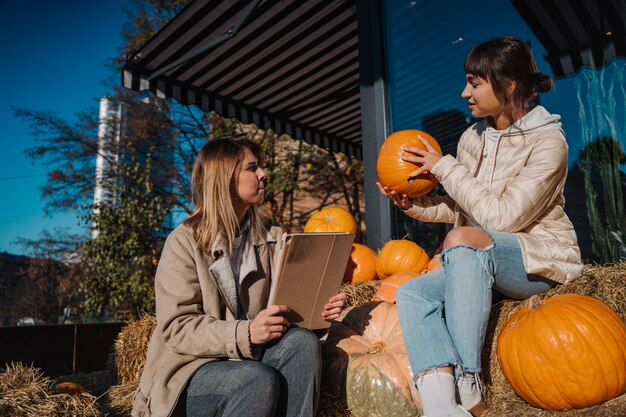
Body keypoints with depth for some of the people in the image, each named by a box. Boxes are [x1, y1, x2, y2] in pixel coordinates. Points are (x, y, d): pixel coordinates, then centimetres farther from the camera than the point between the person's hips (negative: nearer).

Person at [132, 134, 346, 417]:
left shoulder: (271, 239, 9)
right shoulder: (185, 242, -8)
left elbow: (284, 304, 6)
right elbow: (177, 329, -14)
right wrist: (245, 333, -28)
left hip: (247, 359, 5)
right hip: (190, 371, -4)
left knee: (302, 342, -23)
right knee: (260, 380, -32)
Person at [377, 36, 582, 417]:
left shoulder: (547, 141, -13)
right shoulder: (472, 138, 7)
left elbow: (502, 217, -22)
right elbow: (459, 209, 12)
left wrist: (445, 167, -18)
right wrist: (412, 204, -5)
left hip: (542, 260, -6)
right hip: (484, 262, 7)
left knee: (463, 239, -36)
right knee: (411, 293, -16)